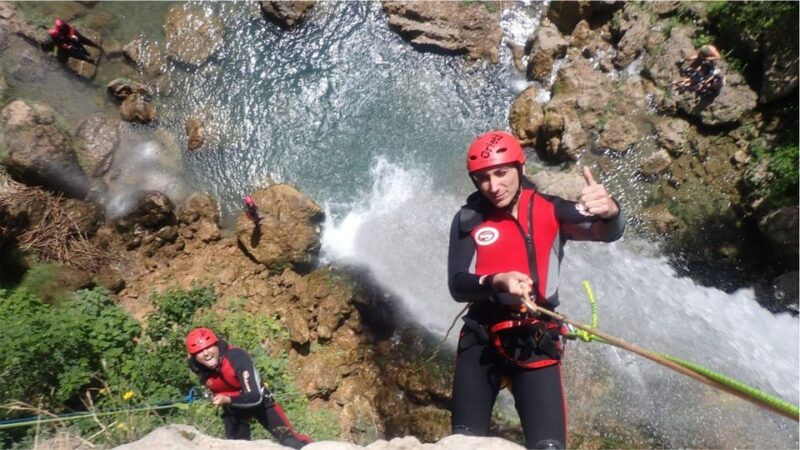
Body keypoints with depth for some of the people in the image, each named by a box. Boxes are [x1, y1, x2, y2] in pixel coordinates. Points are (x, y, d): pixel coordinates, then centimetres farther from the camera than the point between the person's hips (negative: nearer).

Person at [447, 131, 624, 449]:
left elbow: (607, 233, -17)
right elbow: (457, 285, -7)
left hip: (537, 344, -1)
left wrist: (609, 212, -40)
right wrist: (497, 281, -27)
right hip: (480, 342, 1)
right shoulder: (468, 220, 0)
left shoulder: (550, 210, -2)